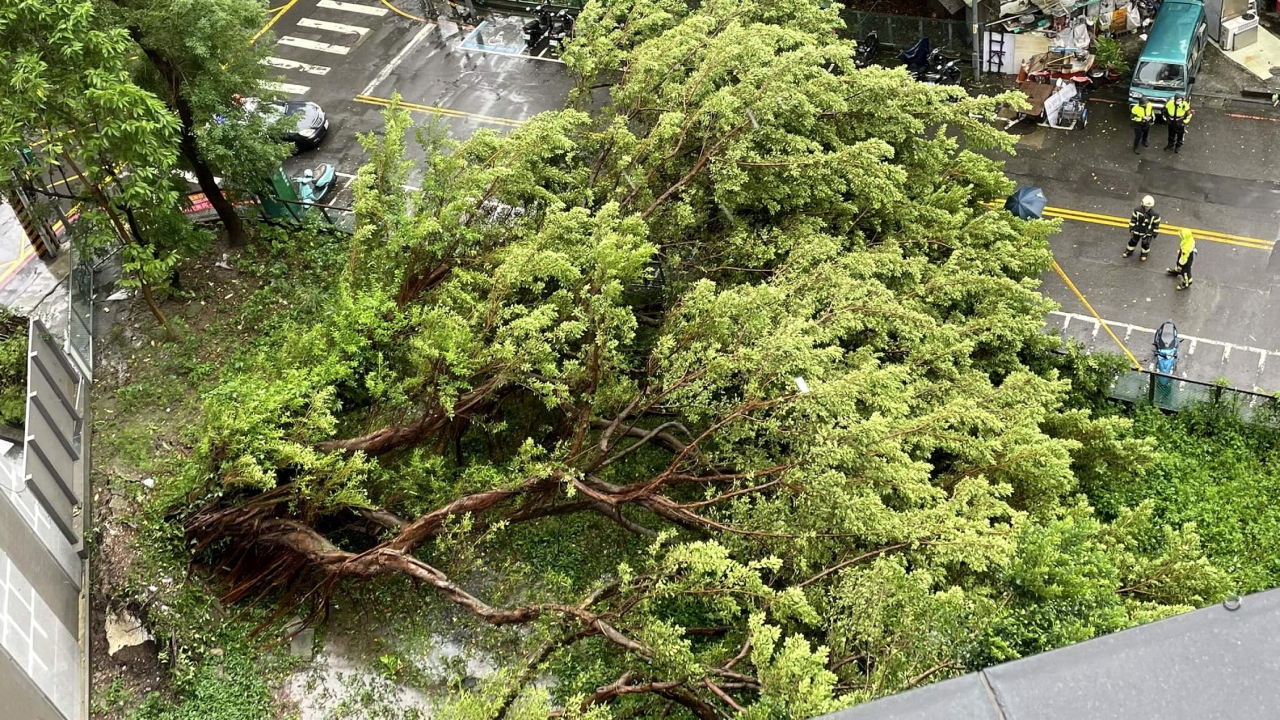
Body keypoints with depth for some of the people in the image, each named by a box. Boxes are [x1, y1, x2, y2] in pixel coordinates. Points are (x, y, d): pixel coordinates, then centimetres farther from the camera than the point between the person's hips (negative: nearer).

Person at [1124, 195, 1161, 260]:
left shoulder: (1155, 214, -26)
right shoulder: (1137, 210, -22)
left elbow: (1156, 224, -12)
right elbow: (1133, 219, -7)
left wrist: (1155, 233, -4)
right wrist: (1131, 228, -1)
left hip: (1147, 233, -2)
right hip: (1137, 230, 2)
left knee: (1145, 244, 16)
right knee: (1133, 241, 22)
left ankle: (1144, 253, 45)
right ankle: (1129, 251, 48)